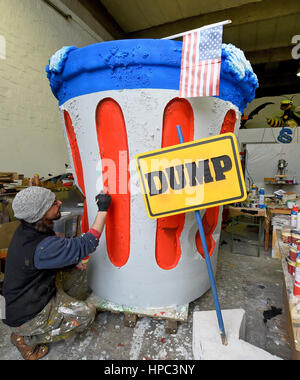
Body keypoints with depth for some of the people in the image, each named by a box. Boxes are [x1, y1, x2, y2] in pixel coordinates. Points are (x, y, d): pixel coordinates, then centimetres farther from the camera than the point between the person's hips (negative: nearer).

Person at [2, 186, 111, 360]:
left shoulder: (27, 230, -8)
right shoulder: (41, 249, -37)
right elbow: (87, 244, -35)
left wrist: (73, 263, -3)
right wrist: (103, 210, -31)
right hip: (25, 317, -8)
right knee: (88, 313, -6)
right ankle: (26, 339, 4)